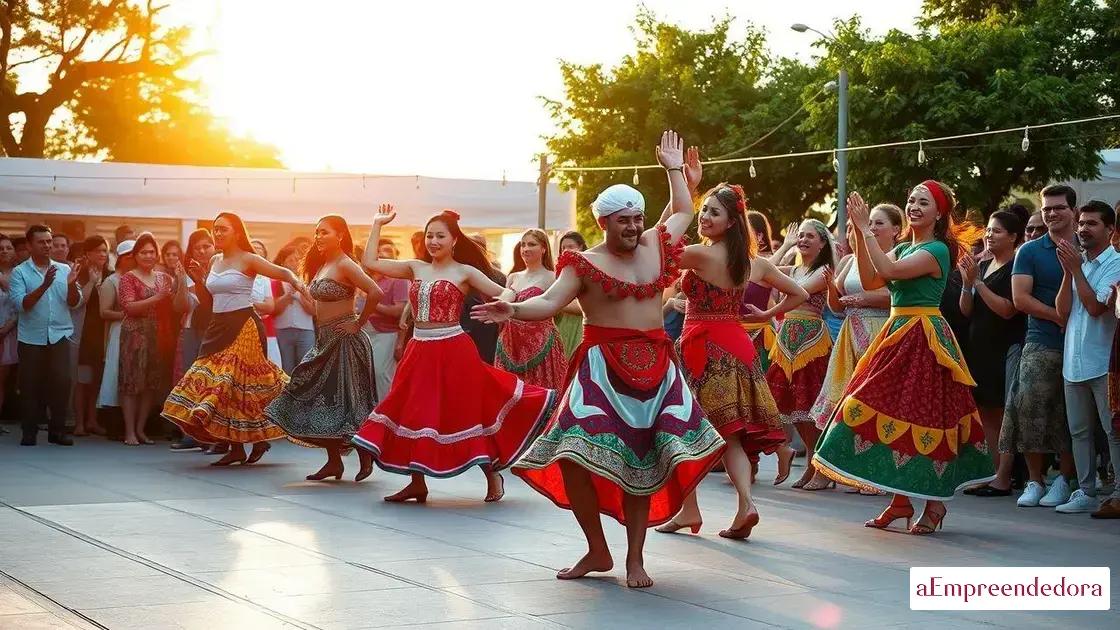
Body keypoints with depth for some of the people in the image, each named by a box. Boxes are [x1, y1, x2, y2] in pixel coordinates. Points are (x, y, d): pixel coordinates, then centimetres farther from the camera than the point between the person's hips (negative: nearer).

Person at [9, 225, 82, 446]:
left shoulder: (63, 269, 9)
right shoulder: (20, 272, 1)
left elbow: (74, 302, 3)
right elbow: (22, 304, -11)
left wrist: (71, 284, -16)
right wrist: (44, 285, -22)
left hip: (59, 335, 1)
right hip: (31, 337, -1)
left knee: (61, 382, -7)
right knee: (31, 385, 2)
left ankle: (58, 430, 1)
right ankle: (30, 432, 10)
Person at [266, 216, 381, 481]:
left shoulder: (345, 265, -14)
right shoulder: (321, 265, 12)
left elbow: (375, 293, -26)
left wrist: (358, 323, -19)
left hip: (344, 340, -9)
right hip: (324, 340, 9)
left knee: (347, 400, -5)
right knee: (320, 399, 8)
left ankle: (366, 457, 8)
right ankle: (334, 461, 13)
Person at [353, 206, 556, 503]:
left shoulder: (465, 272, -1)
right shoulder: (416, 268, 10)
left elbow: (506, 293, -6)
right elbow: (370, 262, 7)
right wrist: (378, 224, 8)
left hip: (453, 352, -5)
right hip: (420, 352, 5)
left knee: (464, 413, 0)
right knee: (414, 417, 7)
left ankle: (493, 476, 16)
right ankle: (417, 483, 19)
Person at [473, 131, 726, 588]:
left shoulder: (655, 246, 11)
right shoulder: (585, 263, -2)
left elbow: (683, 212, 29)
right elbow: (550, 302, -12)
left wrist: (674, 168, 33)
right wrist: (515, 310, -30)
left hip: (655, 367, 4)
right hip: (603, 368, -3)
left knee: (642, 464, 2)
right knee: (576, 457, -15)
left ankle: (634, 558, 11)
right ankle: (598, 551, 3)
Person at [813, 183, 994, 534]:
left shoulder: (937, 250, -11)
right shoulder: (903, 249, 16)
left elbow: (889, 270, -23)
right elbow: (870, 280, 5)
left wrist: (866, 229, -16)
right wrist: (859, 234, -1)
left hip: (923, 339, -9)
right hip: (899, 336, 9)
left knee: (922, 415, -6)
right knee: (892, 411, 8)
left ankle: (935, 503, 2)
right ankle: (901, 499, 15)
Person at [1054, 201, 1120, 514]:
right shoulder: (1077, 263, 13)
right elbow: (1063, 310, 5)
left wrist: (1076, 269, -12)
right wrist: (1067, 272, -5)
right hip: (1074, 361, 7)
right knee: (1079, 431, 10)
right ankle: (1086, 493, 17)